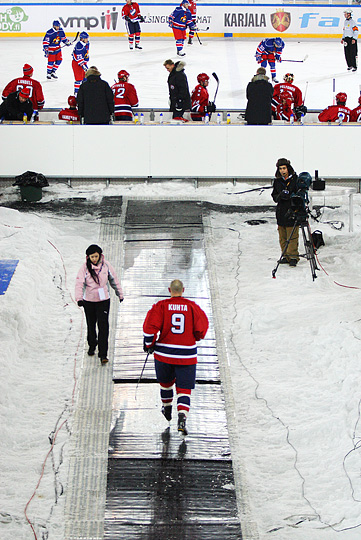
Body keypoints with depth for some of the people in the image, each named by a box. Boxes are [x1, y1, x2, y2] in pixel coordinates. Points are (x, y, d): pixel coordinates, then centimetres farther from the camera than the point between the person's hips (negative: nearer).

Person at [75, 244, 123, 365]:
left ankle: (103, 354, -7)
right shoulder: (85, 267, -9)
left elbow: (114, 280, 8)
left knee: (103, 326, -9)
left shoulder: (106, 265, -4)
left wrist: (120, 294, 17)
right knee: (91, 325, 15)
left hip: (104, 300, -1)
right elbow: (79, 283, -18)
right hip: (89, 301, 1)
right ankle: (92, 345, 41)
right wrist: (79, 298, -32)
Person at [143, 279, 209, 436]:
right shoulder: (192, 307, -2)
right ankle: (182, 416, -20)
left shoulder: (161, 306, -4)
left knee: (165, 381, 27)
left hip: (164, 352, 1)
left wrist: (149, 344, 3)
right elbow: (201, 329, -1)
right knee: (184, 387, 2)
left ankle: (167, 407, 47)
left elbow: (150, 326, -12)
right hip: (187, 355, -1)